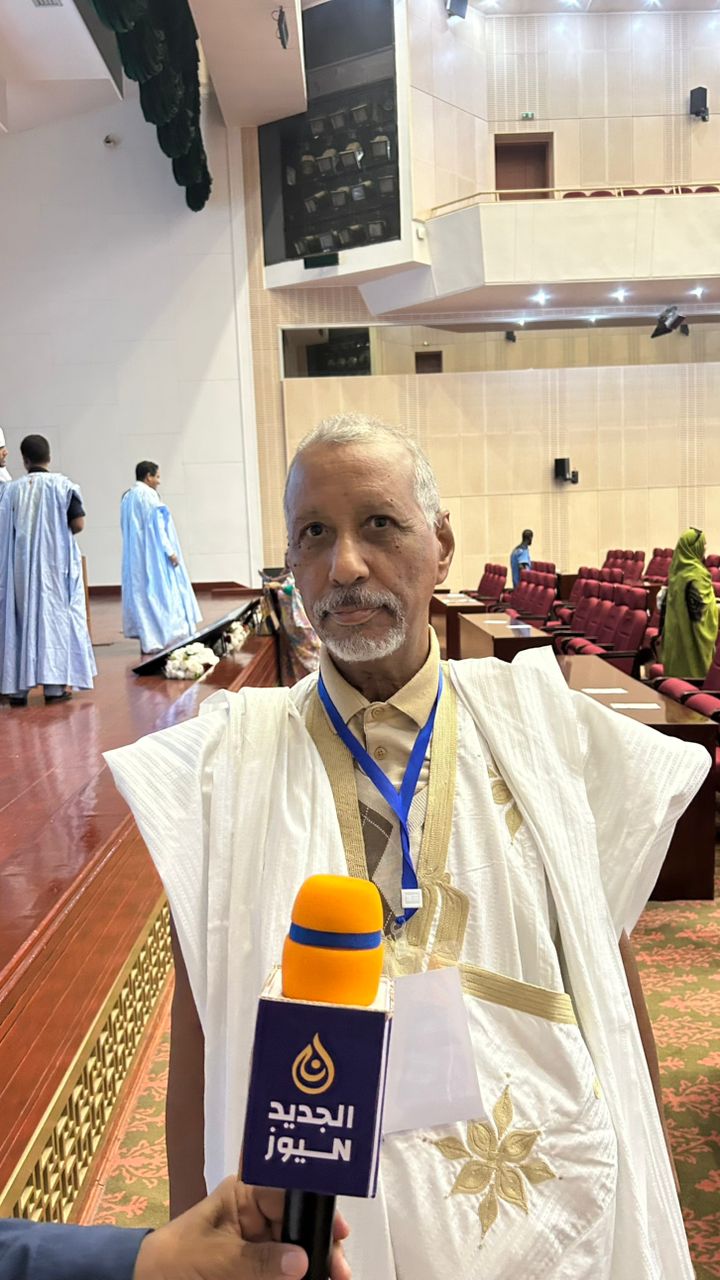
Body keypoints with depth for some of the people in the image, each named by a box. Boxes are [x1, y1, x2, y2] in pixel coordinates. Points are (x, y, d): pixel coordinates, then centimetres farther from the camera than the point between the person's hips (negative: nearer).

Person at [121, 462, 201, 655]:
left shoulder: (127, 497, 14)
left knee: (140, 593, 8)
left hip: (135, 555, 9)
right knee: (158, 591, -5)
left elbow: (128, 528, 17)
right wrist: (170, 551, -18)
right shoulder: (147, 494, -12)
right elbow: (155, 524, -19)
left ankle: (146, 638, 8)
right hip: (152, 553, -9)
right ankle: (162, 638, -6)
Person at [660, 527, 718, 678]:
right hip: (692, 632, -8)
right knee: (694, 671, 0)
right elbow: (700, 606, -20)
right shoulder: (697, 573, -18)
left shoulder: (677, 570, 7)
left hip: (675, 630, 8)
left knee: (678, 669, 13)